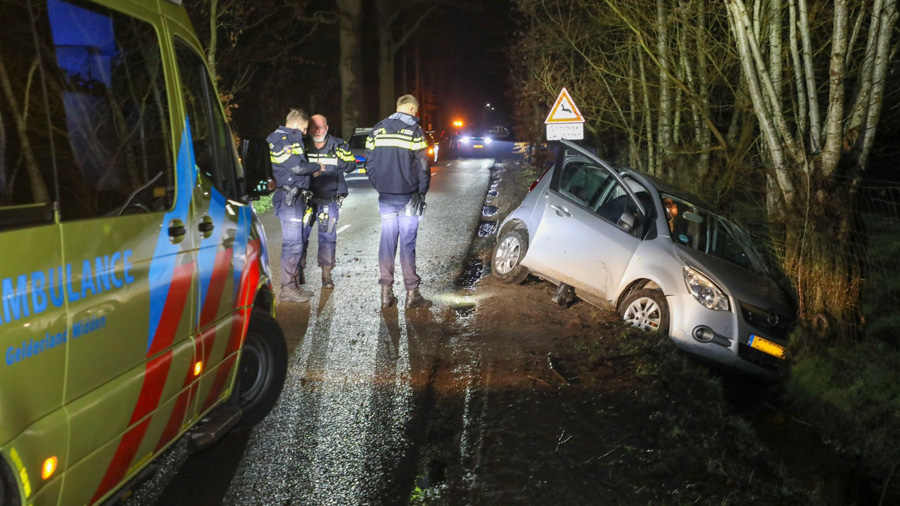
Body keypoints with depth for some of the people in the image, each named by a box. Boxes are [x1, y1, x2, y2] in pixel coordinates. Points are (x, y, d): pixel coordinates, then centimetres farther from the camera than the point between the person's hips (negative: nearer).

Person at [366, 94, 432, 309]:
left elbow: (369, 163, 8)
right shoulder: (414, 130, -7)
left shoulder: (378, 129, 7)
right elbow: (423, 166, -8)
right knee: (407, 243, -1)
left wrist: (380, 186, 14)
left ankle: (386, 292, 10)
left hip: (385, 196, 4)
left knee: (387, 241, 8)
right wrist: (422, 192, 3)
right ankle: (412, 293, 2)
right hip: (408, 196, -4)